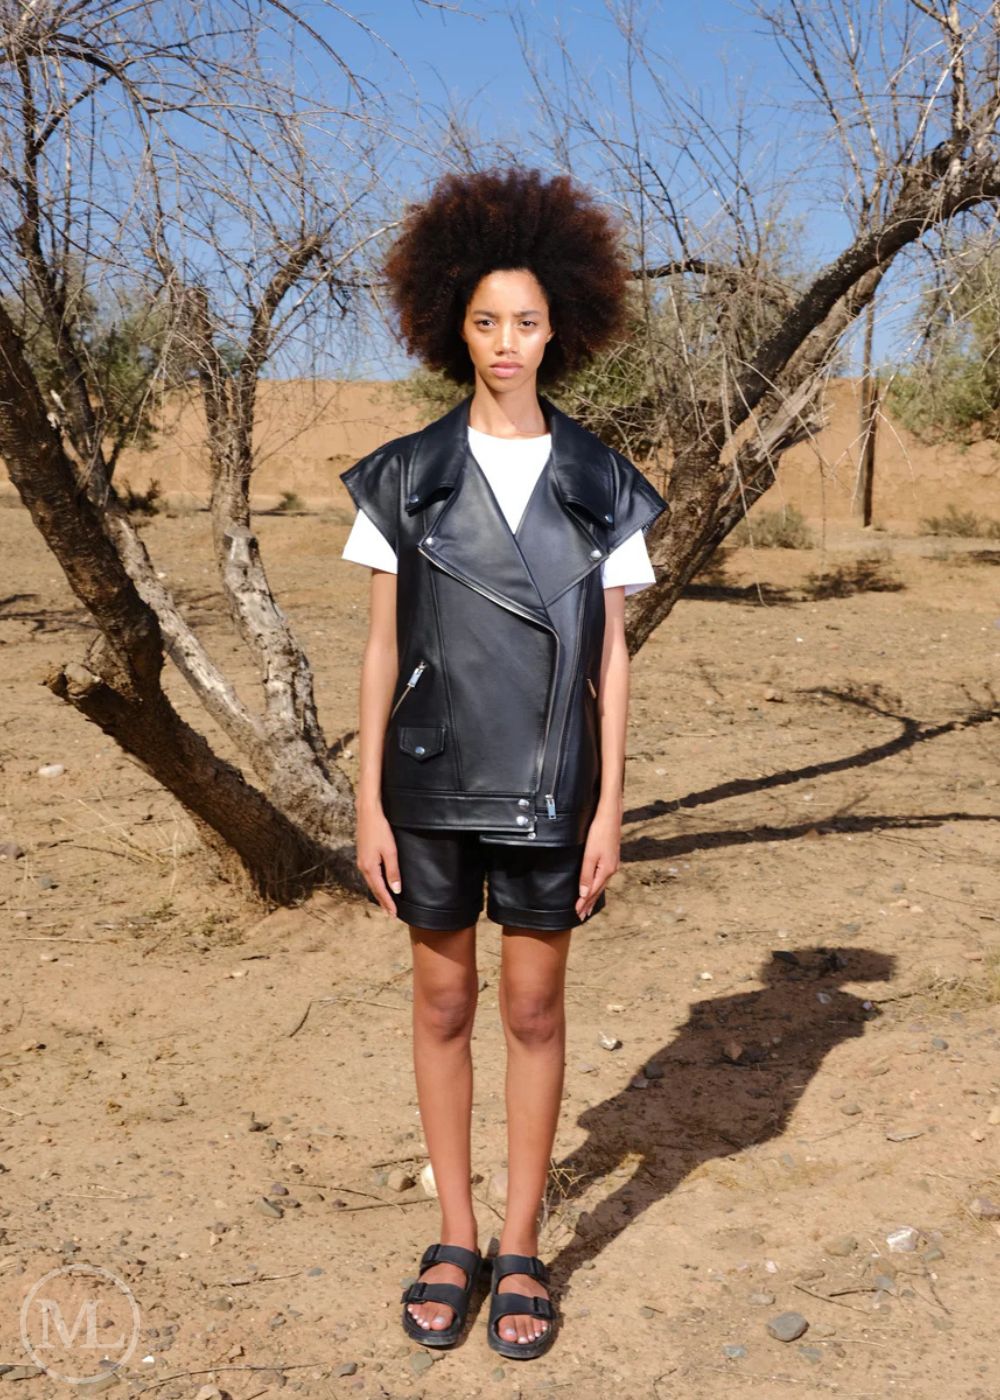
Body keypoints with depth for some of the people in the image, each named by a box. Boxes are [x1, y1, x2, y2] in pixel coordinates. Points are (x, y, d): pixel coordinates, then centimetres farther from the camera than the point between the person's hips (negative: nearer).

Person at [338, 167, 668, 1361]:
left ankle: (520, 1249, 25)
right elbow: (382, 646, 0)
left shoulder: (600, 484, 0)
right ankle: (454, 1239, 28)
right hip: (435, 778, 0)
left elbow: (610, 654, 1)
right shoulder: (405, 475, -2)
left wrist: (610, 804, -4)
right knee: (443, 1003, 10)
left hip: (549, 781, 0)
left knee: (533, 1008, 8)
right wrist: (369, 801, -4)